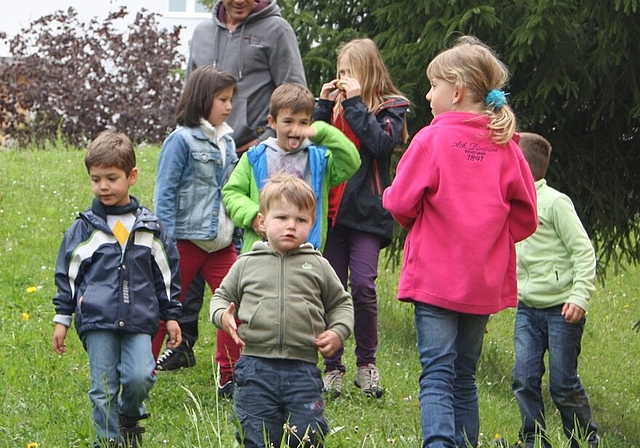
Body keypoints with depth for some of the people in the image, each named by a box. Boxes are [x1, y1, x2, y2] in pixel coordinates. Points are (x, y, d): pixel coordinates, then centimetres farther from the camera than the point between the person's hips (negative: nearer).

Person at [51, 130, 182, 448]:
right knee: (103, 389, -1)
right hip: (96, 320, 0)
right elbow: (67, 275, 9)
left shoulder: (151, 228, 8)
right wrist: (62, 319, 7)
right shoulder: (83, 229, 5)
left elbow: (166, 274, 16)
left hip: (139, 321, 0)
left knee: (139, 377, -15)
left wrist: (171, 315, 14)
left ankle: (129, 417, 15)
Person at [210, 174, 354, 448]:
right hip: (255, 366, 0)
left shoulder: (317, 266, 9)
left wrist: (338, 332, 1)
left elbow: (341, 303, 18)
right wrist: (222, 315, -3)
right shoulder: (247, 264, 9)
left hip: (303, 370, 0)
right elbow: (223, 296, 19)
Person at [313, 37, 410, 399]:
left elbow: (382, 143, -15)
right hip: (331, 209, 4)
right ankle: (333, 367, 10)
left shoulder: (390, 108, 3)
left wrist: (356, 103, -13)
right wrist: (324, 105, -2)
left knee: (363, 285, -13)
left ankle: (367, 363, 3)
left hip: (367, 211, -4)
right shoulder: (337, 104, 16)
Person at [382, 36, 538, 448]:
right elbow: (526, 217, 4)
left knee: (437, 376, -7)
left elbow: (400, 203, -10)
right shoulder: (505, 147, 2)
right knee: (464, 377, 16)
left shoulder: (432, 139, -10)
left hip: (436, 276, -4)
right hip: (485, 280, 5)